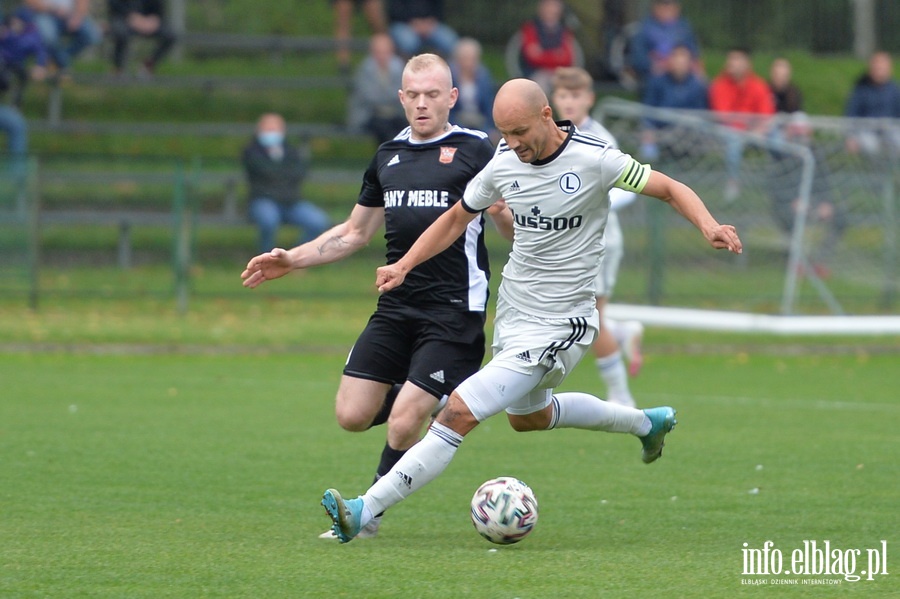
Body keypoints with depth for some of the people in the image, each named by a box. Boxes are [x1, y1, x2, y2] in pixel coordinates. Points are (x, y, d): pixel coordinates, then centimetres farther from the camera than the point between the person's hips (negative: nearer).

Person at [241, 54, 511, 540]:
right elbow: (354, 233, 25)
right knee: (352, 416, -3)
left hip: (454, 310, -6)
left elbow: (515, 226, -3)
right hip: (396, 305, 6)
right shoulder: (388, 156, 15)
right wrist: (290, 260, 18)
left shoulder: (474, 150, -2)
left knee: (403, 425, -12)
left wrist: (504, 208, -25)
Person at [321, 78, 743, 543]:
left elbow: (670, 189, -9)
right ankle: (645, 423, 50)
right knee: (527, 416, 31)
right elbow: (457, 218, 12)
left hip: (559, 326, -8)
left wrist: (708, 225, -28)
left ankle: (366, 510, -13)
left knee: (459, 413, -16)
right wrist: (403, 266, 0)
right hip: (513, 310, 8)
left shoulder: (593, 160, -19)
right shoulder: (504, 164, -4)